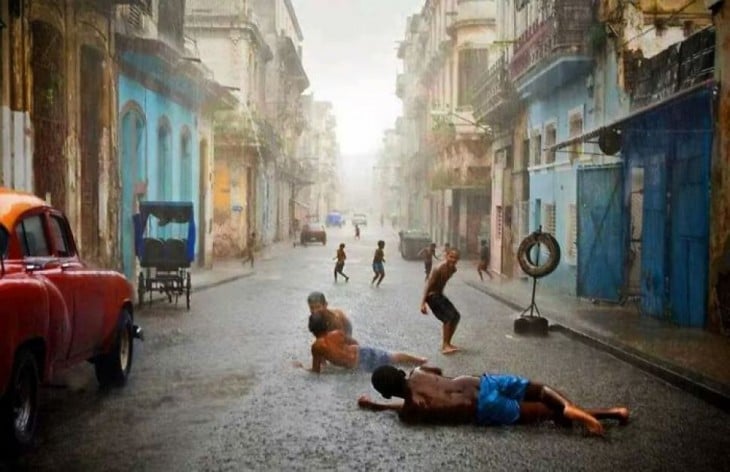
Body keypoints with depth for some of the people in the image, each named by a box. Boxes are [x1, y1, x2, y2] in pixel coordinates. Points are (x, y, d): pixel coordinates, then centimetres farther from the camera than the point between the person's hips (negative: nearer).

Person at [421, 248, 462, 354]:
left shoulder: (453, 269, 0)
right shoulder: (439, 269, -25)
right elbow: (428, 285, -27)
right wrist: (423, 303, -32)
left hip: (440, 295, 9)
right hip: (432, 296, -9)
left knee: (456, 316, 6)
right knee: (448, 317, -18)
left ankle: (447, 343, 17)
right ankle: (444, 346, -10)